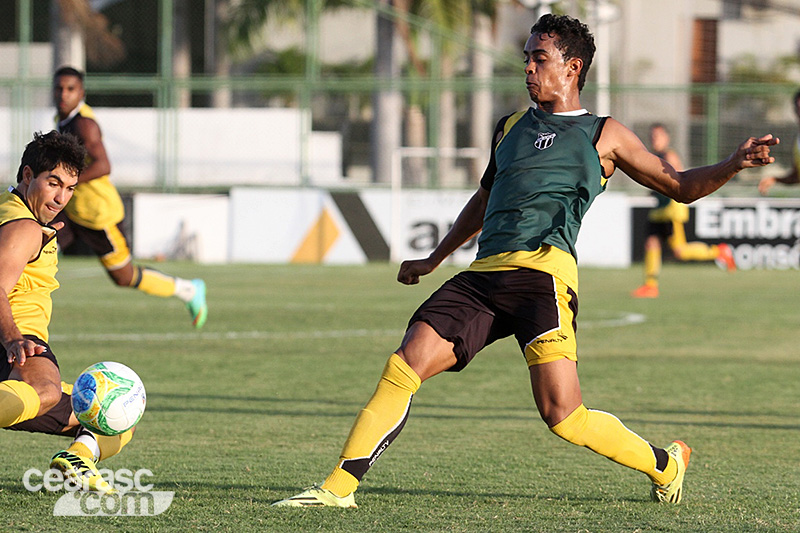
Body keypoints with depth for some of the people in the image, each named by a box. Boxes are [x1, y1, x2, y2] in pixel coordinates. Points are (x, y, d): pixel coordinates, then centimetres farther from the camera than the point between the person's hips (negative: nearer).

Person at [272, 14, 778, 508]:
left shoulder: (604, 135, 13)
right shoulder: (510, 127, 27)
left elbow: (681, 186, 16)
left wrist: (734, 163, -2)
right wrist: (434, 259, 46)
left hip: (542, 272, -5)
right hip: (482, 277, 5)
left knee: (562, 415, -15)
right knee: (405, 366, -12)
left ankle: (666, 463, 10)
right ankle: (339, 486, -11)